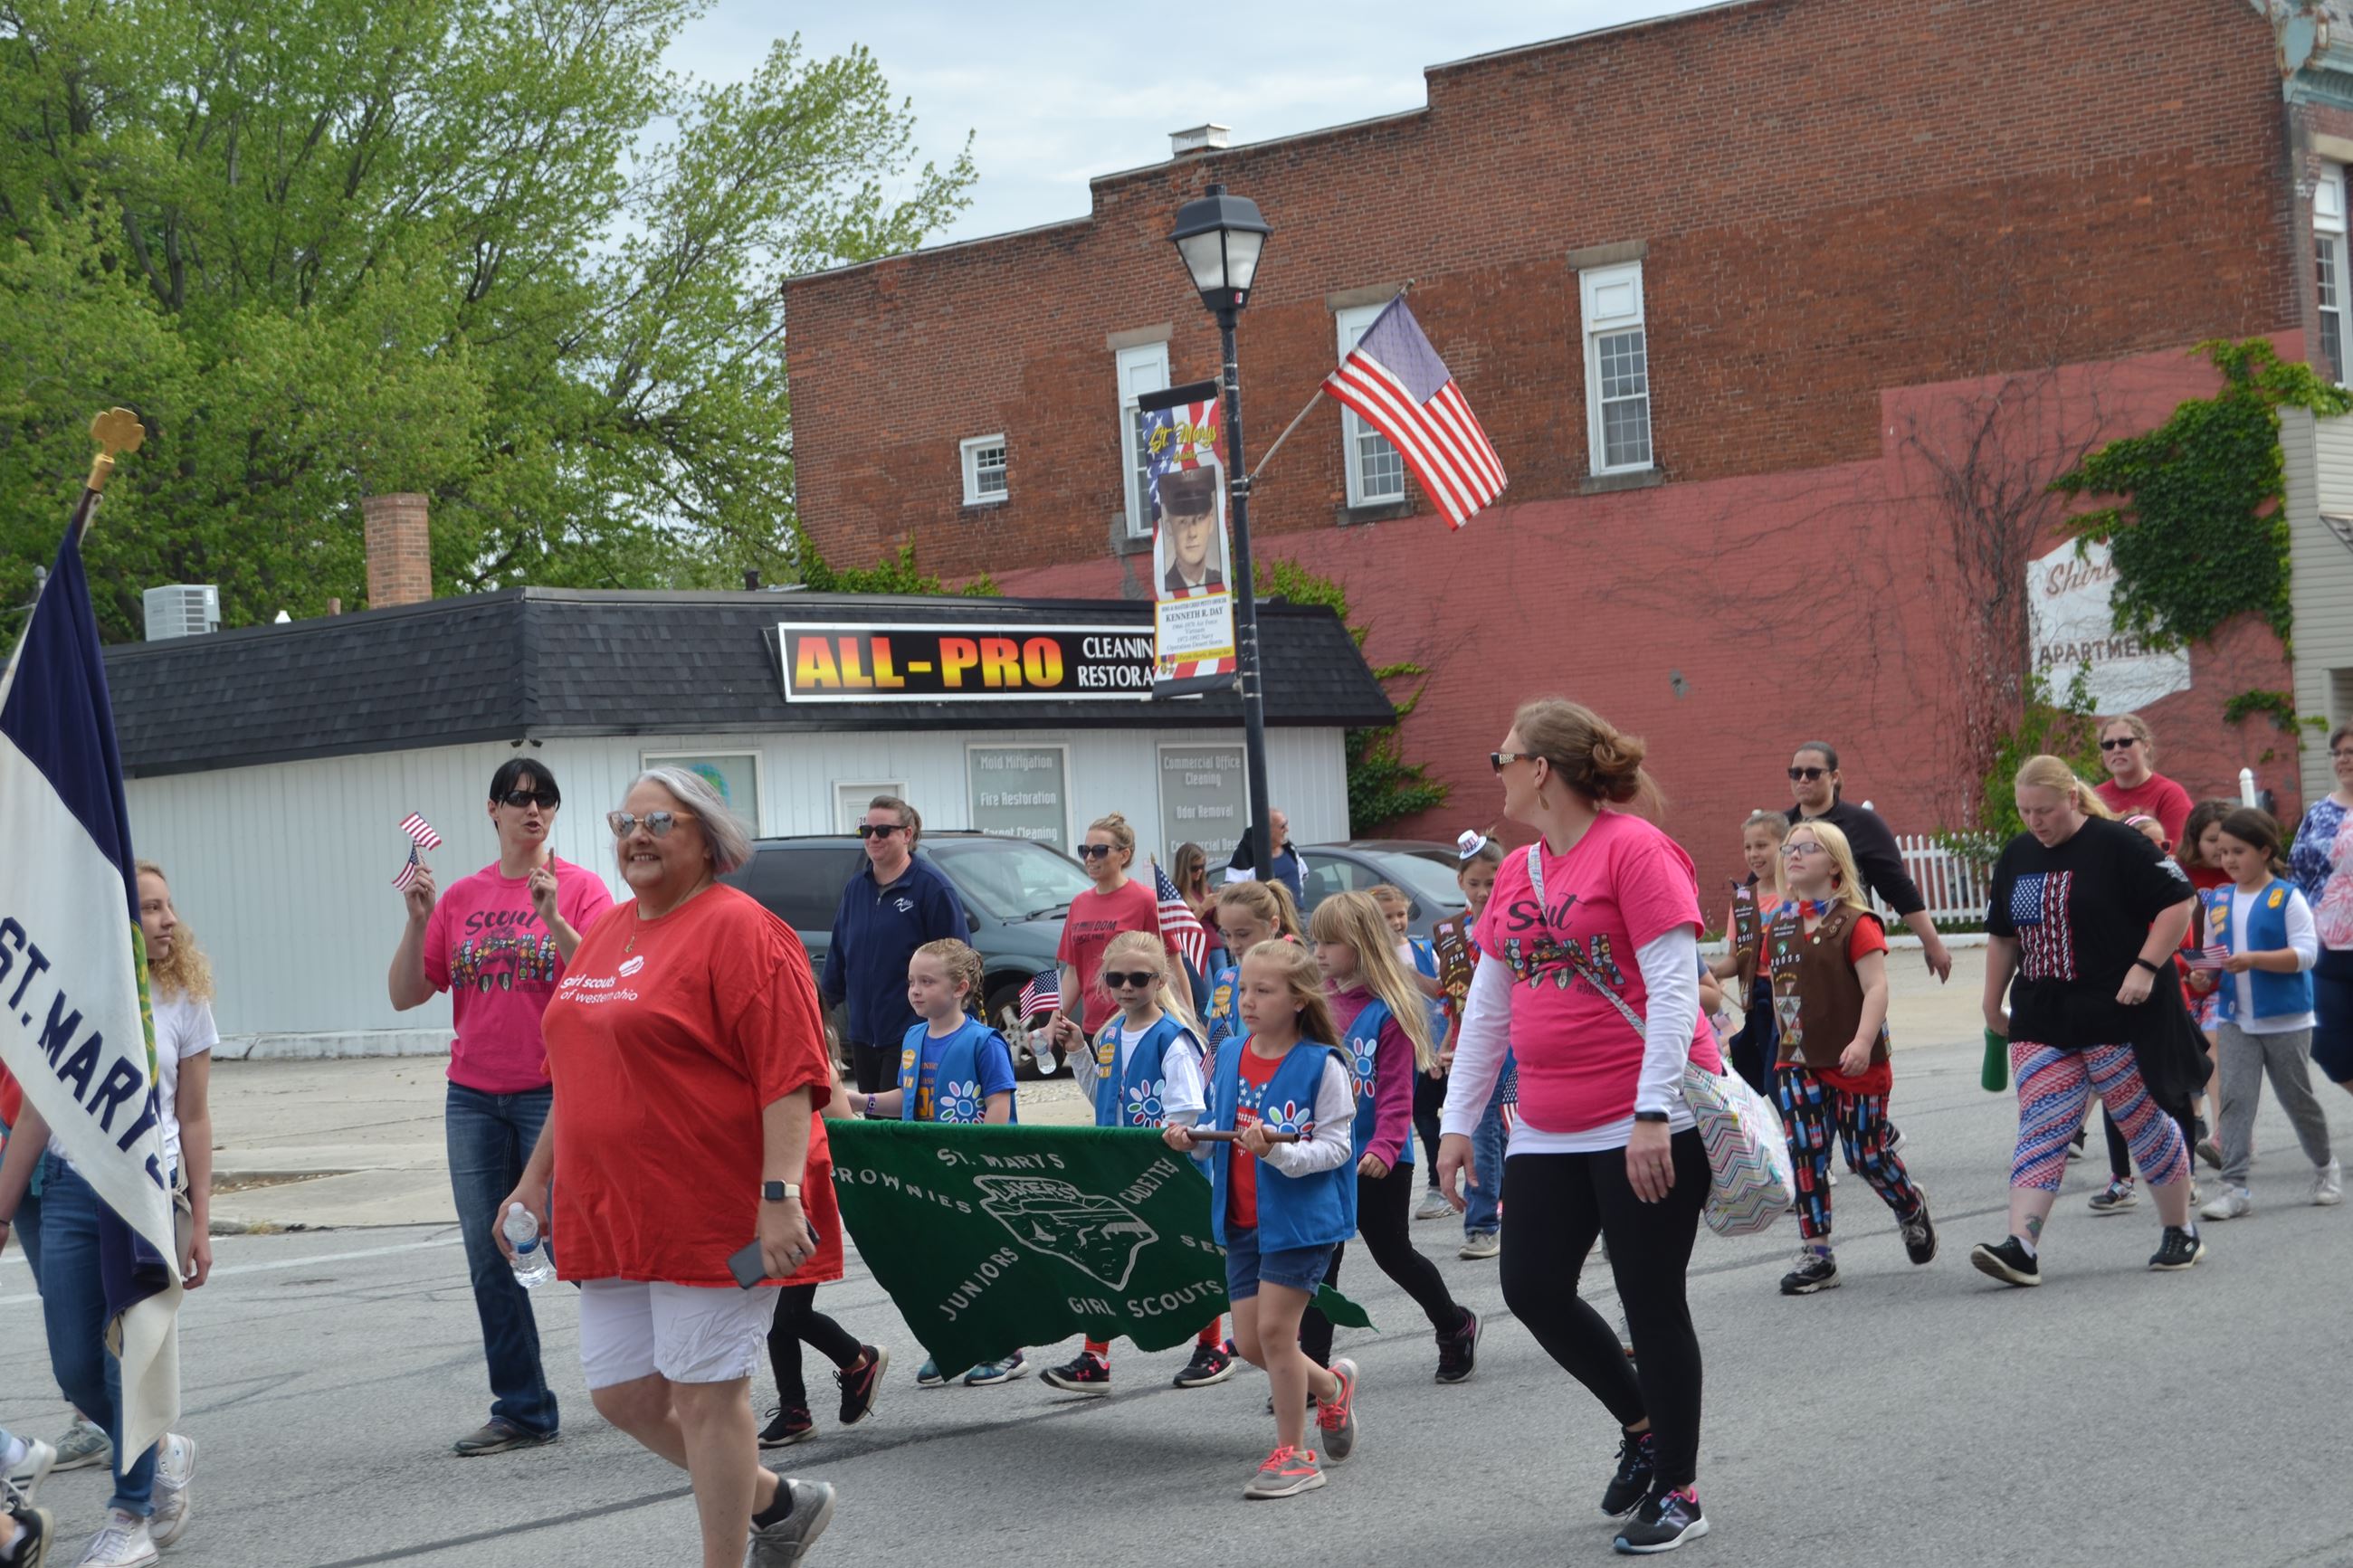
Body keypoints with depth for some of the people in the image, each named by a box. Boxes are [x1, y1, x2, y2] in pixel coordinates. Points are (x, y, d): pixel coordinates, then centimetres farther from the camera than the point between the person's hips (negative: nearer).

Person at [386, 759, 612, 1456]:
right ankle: (521, 1410, 13)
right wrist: (417, 920, -5)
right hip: (475, 1097, 4)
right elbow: (405, 995, 8)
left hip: (554, 1092, -4)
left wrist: (552, 917, -23)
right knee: (490, 1259, 4)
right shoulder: (459, 899, 10)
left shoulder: (579, 888, -1)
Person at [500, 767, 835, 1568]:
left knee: (704, 1395, -3)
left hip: (714, 1216, -9)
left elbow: (790, 1074, -18)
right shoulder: (605, 933, 15)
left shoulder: (738, 930, -11)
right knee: (624, 1395, 11)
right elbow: (577, 1077, 24)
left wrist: (780, 1195, -25)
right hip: (613, 1216, 9)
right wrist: (537, 1178, 23)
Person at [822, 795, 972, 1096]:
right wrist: (823, 1004, 20)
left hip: (910, 1034, -7)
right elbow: (839, 955, 20)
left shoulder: (930, 885, -7)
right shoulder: (856, 887, 12)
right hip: (863, 1032, 7)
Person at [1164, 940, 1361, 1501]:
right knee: (1249, 1341, 7)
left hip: (1301, 1216, -6)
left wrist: (1280, 1151, -28)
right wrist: (1192, 1138, -4)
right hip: (1242, 1220, 6)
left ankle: (1292, 1453, 5)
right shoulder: (1229, 1055, 6)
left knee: (1274, 1328, -10)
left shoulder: (1322, 1065, -12)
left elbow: (1336, 1147, -13)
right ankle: (1331, 1387, 35)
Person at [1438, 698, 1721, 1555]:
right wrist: (1458, 1120, 15)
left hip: (1645, 1128, -8)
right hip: (1549, 1130, 8)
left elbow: (1673, 987, -17)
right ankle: (1642, 1425, 28)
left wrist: (1653, 1114, -22)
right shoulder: (1516, 871, 12)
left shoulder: (1634, 850, -12)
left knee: (1652, 1304, -1)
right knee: (1533, 1290, 7)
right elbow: (1487, 1006, 16)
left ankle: (1680, 1492, 12)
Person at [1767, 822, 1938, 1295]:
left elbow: (1876, 987, -16)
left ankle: (1912, 1208, 33)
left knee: (1866, 1154, 3)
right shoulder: (1779, 928, 8)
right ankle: (1816, 1255, 1)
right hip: (1799, 1063, 5)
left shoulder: (1855, 923, -10)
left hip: (1854, 1063, -5)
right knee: (1805, 1154, -3)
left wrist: (1863, 1042, -27)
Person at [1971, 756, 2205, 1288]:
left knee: (2144, 1123, 6)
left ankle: (2181, 1232, 23)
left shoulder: (2117, 845, -9)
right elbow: (2002, 936, 21)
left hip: (2118, 1019, -5)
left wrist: (2145, 967, -18)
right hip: (2040, 1023, 5)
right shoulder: (2016, 856, 11)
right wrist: (1992, 1004, 21)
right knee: (2040, 1133, -5)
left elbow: (2179, 902, -10)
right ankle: (2021, 1246, -13)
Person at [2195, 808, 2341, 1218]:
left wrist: (2253, 959, -26)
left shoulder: (2286, 897, -8)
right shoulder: (2218, 901, 7)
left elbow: (2306, 952, -16)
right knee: (2234, 1099, -7)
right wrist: (2207, 972, -8)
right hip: (2234, 1020, 4)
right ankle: (2234, 1186, -9)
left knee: (2297, 1098, 10)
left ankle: (2325, 1168, 32)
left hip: (2285, 1020, -4)